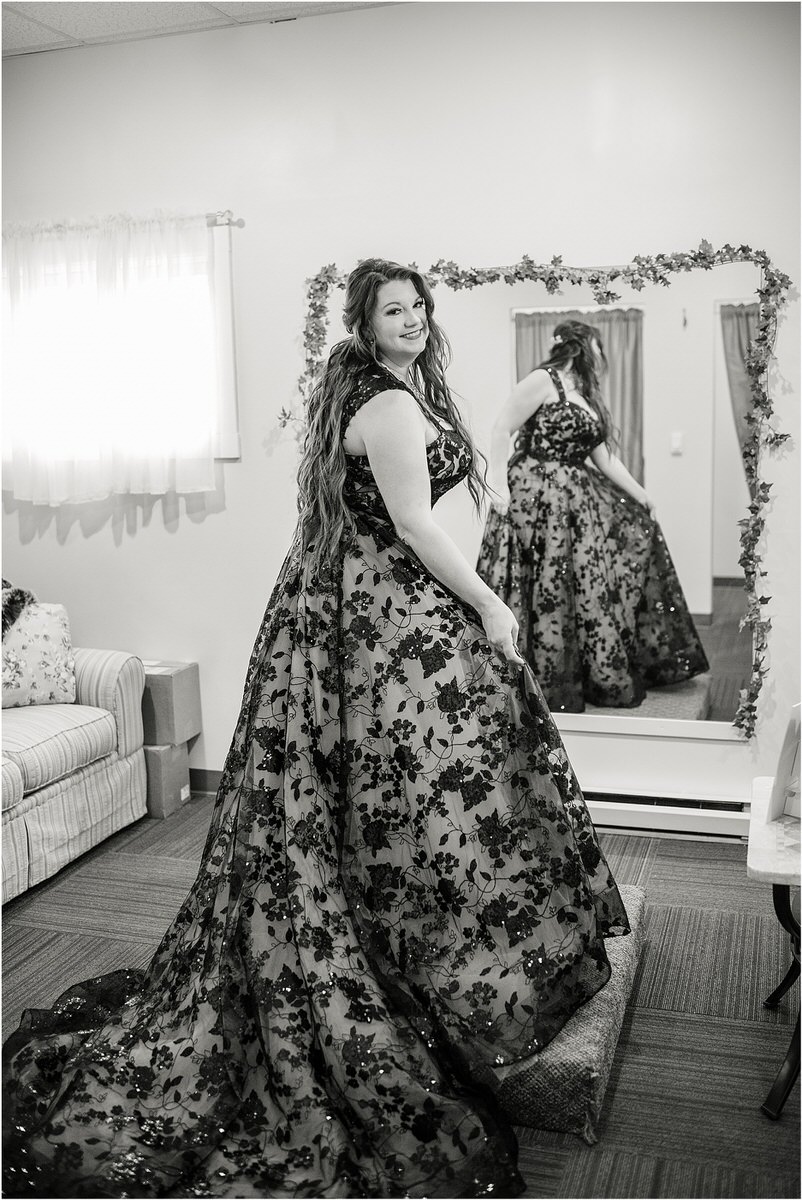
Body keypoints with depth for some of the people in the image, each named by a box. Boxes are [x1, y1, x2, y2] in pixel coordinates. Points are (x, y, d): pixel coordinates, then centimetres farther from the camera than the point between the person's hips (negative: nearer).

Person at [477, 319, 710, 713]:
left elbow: (604, 457, 20)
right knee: (544, 589, -10)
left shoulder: (588, 398, 18)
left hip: (579, 500, 9)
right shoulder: (542, 380, -7)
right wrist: (499, 487, -21)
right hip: (536, 497, -9)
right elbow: (500, 432, -12)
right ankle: (542, 681, 2)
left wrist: (639, 495, 17)